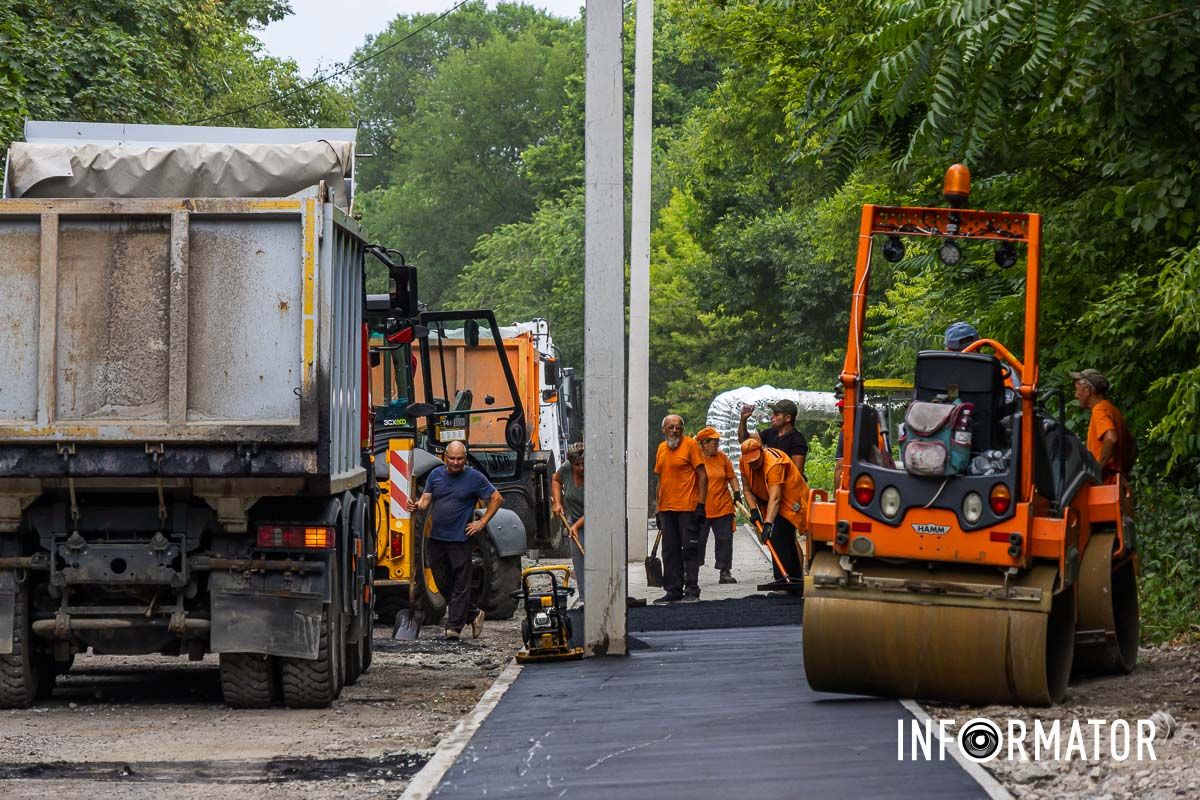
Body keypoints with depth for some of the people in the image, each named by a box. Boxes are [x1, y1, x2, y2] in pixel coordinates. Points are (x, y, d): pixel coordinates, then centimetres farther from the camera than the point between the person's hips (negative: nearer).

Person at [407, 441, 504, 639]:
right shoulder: (436, 474, 8)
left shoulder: (474, 478, -3)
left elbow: (497, 499, 1)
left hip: (460, 539, -5)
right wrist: (417, 506, -16)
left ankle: (454, 627, 1)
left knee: (460, 586, -3)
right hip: (436, 539, 5)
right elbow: (426, 500, 8)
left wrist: (482, 523, -4)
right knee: (443, 583, 10)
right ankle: (473, 614, 25)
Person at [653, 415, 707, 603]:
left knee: (689, 549, -3)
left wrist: (701, 504, -14)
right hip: (666, 508, 6)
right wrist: (659, 509, 16)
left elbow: (702, 475, -8)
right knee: (670, 551, 8)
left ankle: (692, 590, 1)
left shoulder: (690, 444, -5)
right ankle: (673, 590, 14)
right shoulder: (661, 448, 13)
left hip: (687, 508, -6)